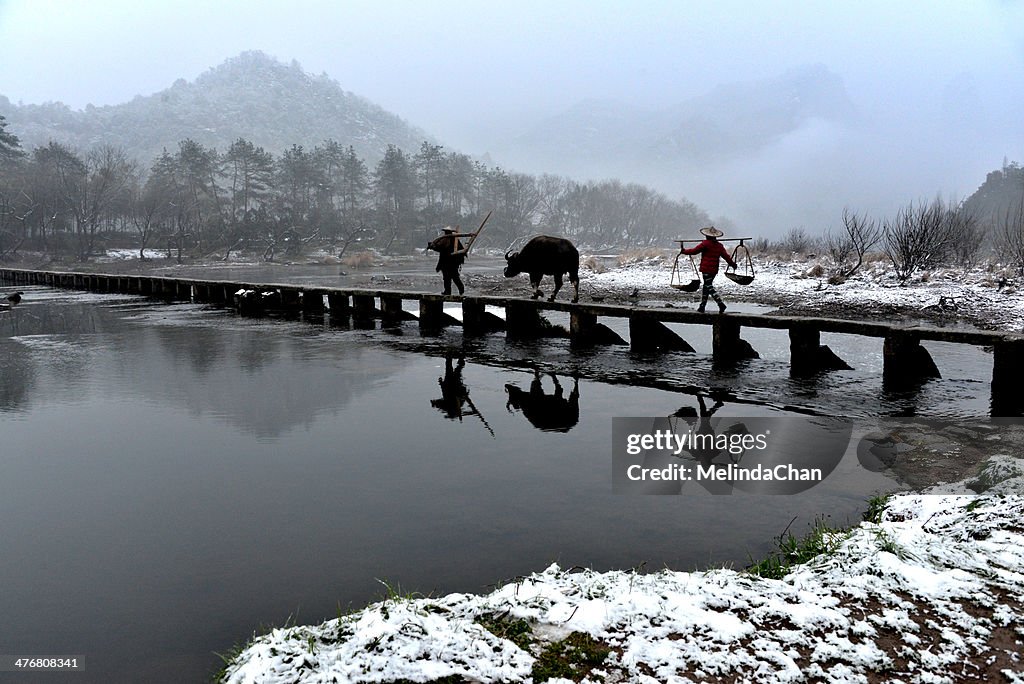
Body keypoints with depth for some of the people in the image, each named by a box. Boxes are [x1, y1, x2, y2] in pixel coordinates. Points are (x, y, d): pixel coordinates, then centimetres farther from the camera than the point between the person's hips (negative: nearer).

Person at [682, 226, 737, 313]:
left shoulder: (705, 244, -9)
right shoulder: (719, 245, 9)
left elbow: (694, 251, -6)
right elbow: (726, 255, 10)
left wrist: (684, 251, 9)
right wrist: (733, 264, 23)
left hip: (706, 269, -7)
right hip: (714, 270, 7)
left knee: (709, 287, -7)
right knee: (706, 286, 14)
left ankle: (721, 304, -19)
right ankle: (702, 306, 17)